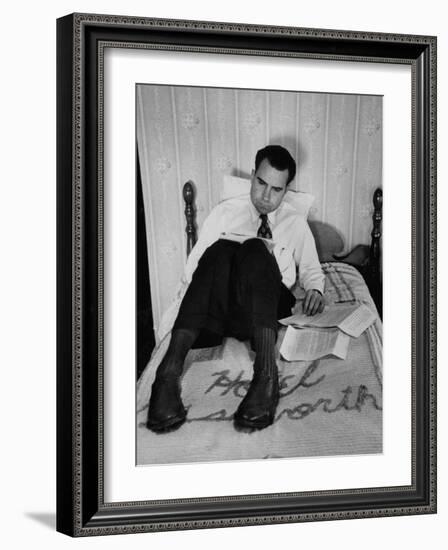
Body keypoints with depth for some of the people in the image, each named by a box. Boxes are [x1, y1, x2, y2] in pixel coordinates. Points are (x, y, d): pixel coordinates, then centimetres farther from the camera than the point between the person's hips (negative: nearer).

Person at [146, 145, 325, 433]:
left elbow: (311, 269, 24)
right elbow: (194, 265, 12)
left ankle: (266, 372, -52)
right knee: (220, 249, -34)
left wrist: (315, 289, 2)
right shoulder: (226, 212, 19)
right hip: (216, 308, 0)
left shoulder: (296, 223, 21)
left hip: (269, 307, 0)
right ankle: (170, 370, -50)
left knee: (255, 250, -33)